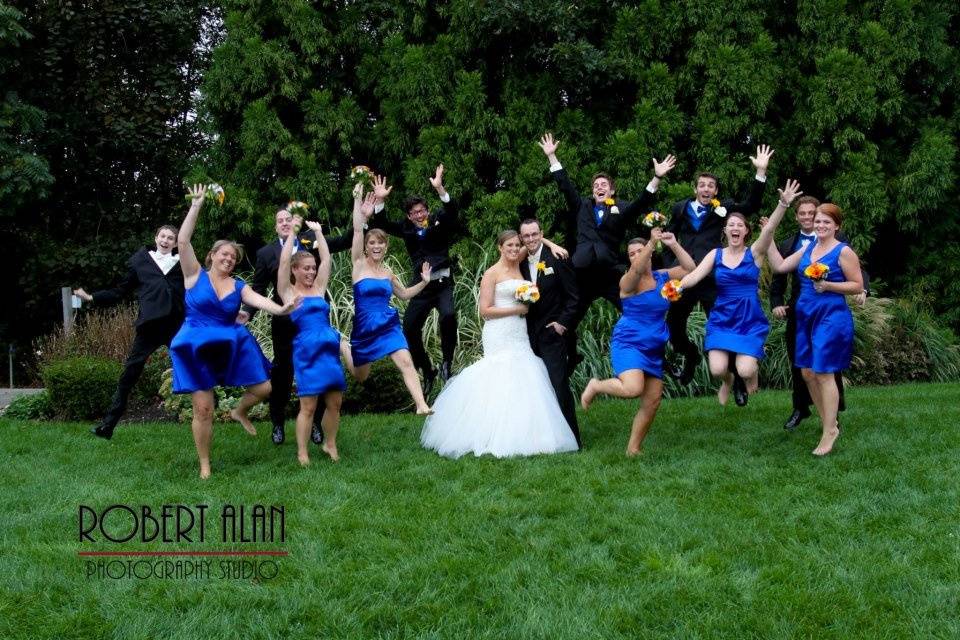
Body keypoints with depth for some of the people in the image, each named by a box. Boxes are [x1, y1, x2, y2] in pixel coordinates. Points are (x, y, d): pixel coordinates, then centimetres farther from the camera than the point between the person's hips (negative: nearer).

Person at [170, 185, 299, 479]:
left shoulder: (239, 287, 7)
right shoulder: (195, 275, 1)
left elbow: (259, 300, -10)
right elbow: (182, 241, -8)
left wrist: (281, 309, -31)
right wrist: (196, 206, -9)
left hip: (231, 344, 4)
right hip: (198, 347, -3)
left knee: (263, 388, 2)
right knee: (203, 408, -6)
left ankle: (239, 411, 36)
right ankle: (204, 465, 9)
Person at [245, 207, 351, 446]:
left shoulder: (310, 240, 4)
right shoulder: (266, 252, 3)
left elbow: (343, 242, 0)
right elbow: (258, 288, 2)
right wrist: (248, 311, -13)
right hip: (284, 321, 0)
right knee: (282, 371, 8)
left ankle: (316, 423, 18)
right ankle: (278, 424, 20)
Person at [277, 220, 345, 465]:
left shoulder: (318, 288, 14)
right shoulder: (288, 292, 3)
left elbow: (326, 259, 13)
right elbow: (284, 261, -6)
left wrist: (317, 232, 14)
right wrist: (292, 233, 0)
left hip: (330, 349, 5)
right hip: (306, 351, -5)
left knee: (335, 402, 6)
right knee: (308, 406, -4)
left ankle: (330, 444, 24)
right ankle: (302, 453, 5)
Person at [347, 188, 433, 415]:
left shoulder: (388, 273, 8)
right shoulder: (359, 264, -5)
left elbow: (404, 294, 23)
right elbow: (357, 230, -15)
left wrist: (424, 282, 10)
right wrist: (358, 200, -21)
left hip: (388, 325, 2)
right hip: (364, 328, -2)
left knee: (406, 362, -21)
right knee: (360, 377, 15)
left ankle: (422, 405, -28)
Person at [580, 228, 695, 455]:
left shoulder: (661, 277, 9)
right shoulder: (628, 281, -10)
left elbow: (689, 268, 7)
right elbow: (637, 270, -31)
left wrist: (674, 245, -6)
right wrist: (653, 242, -43)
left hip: (654, 350, 6)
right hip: (629, 343, -6)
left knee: (652, 402, 3)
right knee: (633, 389, -30)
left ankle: (633, 449, 16)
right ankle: (595, 386, -1)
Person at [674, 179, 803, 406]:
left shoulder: (754, 253, -2)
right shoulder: (715, 255, 4)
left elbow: (769, 228, -17)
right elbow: (695, 275, -6)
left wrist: (783, 204, -33)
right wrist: (677, 285, -27)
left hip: (750, 320, -2)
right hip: (722, 319, 2)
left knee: (745, 371, -18)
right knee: (717, 369, -14)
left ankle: (753, 371, 23)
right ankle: (727, 381, 26)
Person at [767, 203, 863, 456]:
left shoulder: (843, 251, -7)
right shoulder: (808, 248, 12)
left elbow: (858, 286, -6)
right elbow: (780, 266, 9)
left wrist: (828, 286, -18)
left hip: (831, 317, -7)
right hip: (806, 316, 7)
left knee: (823, 373, -6)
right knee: (807, 373, 9)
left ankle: (830, 431, 2)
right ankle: (828, 421, 25)